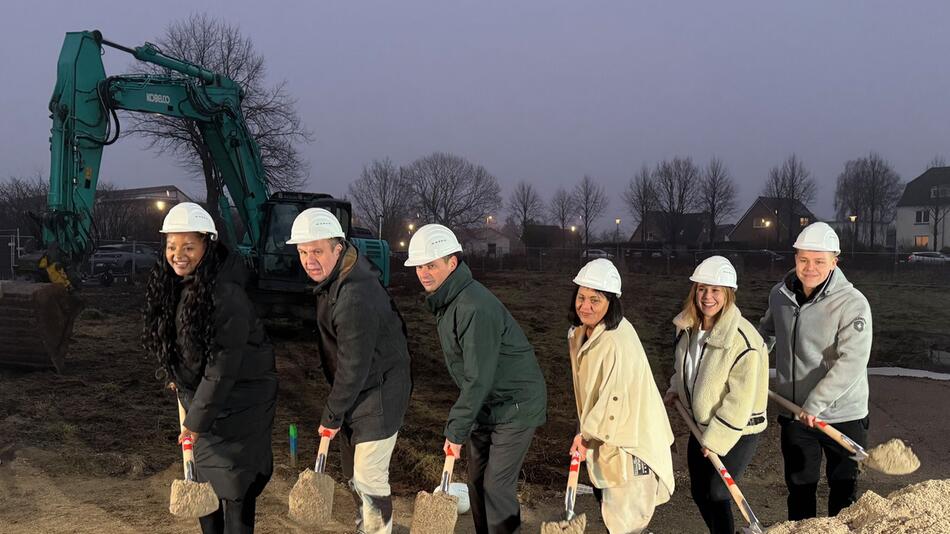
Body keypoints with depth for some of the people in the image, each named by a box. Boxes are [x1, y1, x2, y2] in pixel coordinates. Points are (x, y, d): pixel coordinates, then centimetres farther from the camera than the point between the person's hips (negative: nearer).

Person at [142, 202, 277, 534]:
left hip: (238, 401, -7)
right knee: (204, 480, 16)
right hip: (200, 395, 7)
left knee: (233, 484, 1)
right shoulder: (169, 285, -3)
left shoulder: (226, 295, -27)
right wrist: (178, 378, 12)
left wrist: (196, 420, -19)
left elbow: (223, 368, -25)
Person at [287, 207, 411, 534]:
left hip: (378, 394, -10)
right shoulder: (335, 274, 1)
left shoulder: (355, 298, -31)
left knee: (369, 478, -3)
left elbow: (354, 367, -25)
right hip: (355, 392, 10)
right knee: (352, 472, 21)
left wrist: (332, 415, -12)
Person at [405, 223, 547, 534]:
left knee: (497, 485, -4)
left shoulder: (474, 308, -28)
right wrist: (460, 425, 15)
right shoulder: (445, 301, 4)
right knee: (477, 481, 14)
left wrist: (456, 431, -21)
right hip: (485, 405, 9)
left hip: (515, 406, -9)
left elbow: (479, 378, -28)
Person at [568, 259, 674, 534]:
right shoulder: (580, 332, 0)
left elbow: (615, 397, -26)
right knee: (610, 501, 25)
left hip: (628, 437, -9)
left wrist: (588, 434, -15)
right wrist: (585, 431, 13)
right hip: (605, 430, 9)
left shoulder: (618, 341, -30)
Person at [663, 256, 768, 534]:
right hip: (701, 422, 7)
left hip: (737, 430, -7)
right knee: (699, 491, 17)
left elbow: (741, 398, -23)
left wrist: (715, 438, -19)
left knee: (717, 493, -3)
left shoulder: (743, 339, -26)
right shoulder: (688, 327, -3)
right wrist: (675, 390, 1)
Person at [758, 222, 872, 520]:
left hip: (842, 416, -4)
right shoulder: (780, 294, -1)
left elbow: (852, 362, -27)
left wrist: (815, 404, -28)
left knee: (843, 492, 13)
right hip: (794, 415, 5)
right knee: (799, 488, 18)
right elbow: (766, 331, 21)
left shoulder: (852, 303, -18)